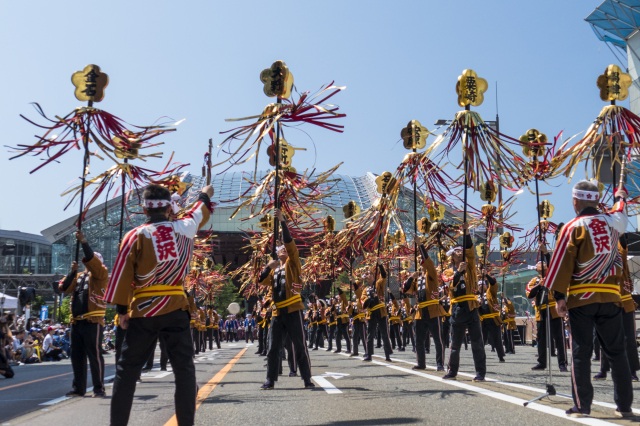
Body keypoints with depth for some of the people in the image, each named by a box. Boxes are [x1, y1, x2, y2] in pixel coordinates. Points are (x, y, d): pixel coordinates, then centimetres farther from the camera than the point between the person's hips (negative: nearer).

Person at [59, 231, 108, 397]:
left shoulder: (100, 275, 1)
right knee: (77, 356, 9)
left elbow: (92, 260, -17)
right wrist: (73, 271, -3)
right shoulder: (78, 276, 20)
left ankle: (99, 388, 0)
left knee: (94, 355, -6)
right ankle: (78, 388, 17)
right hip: (76, 321, 7)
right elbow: (64, 288, 9)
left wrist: (84, 242, -22)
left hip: (93, 321, -7)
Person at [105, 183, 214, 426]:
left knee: (127, 370, 9)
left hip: (143, 311, -1)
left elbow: (122, 275, -3)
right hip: (176, 310, 1)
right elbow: (199, 213, 24)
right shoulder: (184, 229, 2)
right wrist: (206, 196, 44)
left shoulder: (136, 235, -3)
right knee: (184, 369, 6)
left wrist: (122, 309, 5)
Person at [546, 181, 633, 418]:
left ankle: (582, 406, 2)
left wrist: (560, 297, -7)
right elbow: (620, 211, 32)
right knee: (616, 351, 11)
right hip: (610, 296, 4)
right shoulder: (613, 221, 6)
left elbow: (562, 264, -10)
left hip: (581, 298, -3)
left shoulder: (573, 227, -5)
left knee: (581, 352, 1)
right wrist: (621, 197, 51)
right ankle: (624, 405, 15)